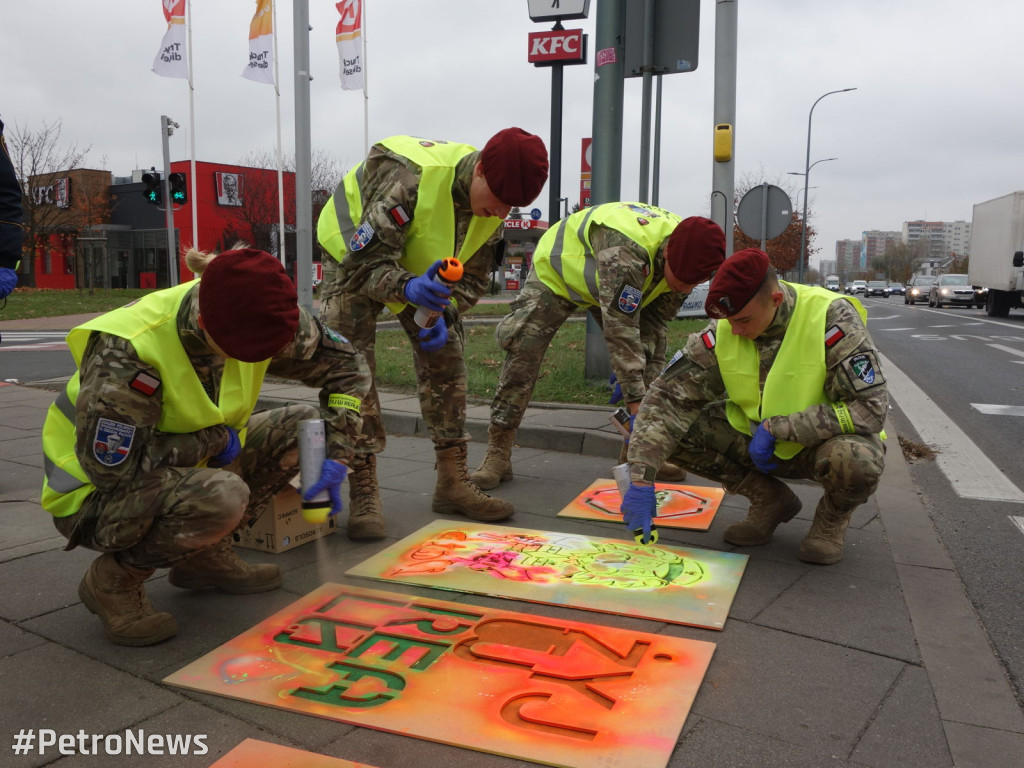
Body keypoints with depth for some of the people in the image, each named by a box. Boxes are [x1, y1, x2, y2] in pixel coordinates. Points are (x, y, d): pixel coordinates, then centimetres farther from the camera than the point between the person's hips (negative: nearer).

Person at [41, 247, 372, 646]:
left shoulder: (255, 319, -16)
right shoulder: (125, 353, -33)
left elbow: (346, 364, -6)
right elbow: (112, 467, -29)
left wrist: (335, 455, -16)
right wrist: (217, 438, -23)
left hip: (185, 466, 7)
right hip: (95, 496, -7)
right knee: (222, 496, -37)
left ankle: (207, 554, 4)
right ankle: (112, 580, -8)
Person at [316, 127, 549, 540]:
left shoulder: (491, 205, -16)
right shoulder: (407, 179, -38)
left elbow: (473, 278, -5)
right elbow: (365, 261, -35)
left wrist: (445, 315, -23)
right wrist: (406, 288, -54)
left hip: (418, 268, 6)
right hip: (354, 257, -5)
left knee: (445, 358, -2)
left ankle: (453, 482, 5)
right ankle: (363, 493, -10)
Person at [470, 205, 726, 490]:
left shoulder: (684, 257, -22)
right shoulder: (624, 249, -46)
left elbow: (656, 323, -11)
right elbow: (621, 332, -46)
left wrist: (646, 377, -21)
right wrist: (637, 407, -45)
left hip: (608, 287, 6)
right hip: (556, 270, -6)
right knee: (522, 351, -19)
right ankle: (498, 453, -11)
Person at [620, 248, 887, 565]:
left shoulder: (832, 318, -23)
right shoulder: (723, 330, -14)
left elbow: (871, 408, -26)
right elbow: (667, 398, -15)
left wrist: (776, 427, -30)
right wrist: (641, 482, -24)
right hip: (759, 442, 4)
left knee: (856, 460, -38)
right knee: (678, 428, -17)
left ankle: (833, 515, 1)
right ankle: (769, 500, 4)